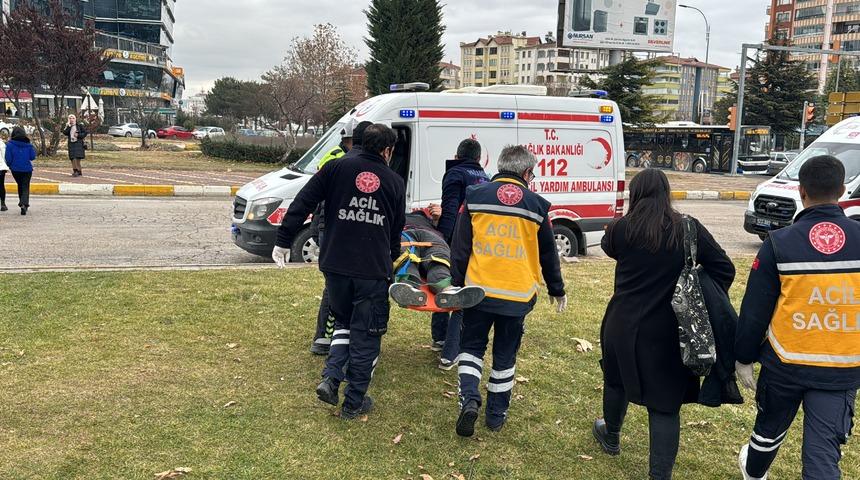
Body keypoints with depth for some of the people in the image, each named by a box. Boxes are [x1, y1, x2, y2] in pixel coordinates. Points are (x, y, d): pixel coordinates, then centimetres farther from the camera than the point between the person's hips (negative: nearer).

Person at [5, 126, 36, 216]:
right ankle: (24, 203, -20)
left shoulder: (10, 145, -7)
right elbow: (32, 157, -3)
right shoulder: (28, 144, -4)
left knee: (20, 185, 21)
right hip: (27, 169, 0)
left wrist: (10, 165, 11)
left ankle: (22, 203, 30)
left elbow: (8, 158, -9)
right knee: (25, 187, 1)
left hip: (15, 169, 1)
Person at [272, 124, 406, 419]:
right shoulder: (395, 182, 7)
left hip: (335, 266, 2)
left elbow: (301, 204, -2)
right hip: (374, 271, -1)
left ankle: (331, 378, 7)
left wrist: (283, 241, 5)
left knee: (343, 322, 24)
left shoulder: (336, 168, 5)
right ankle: (354, 403, 17)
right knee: (365, 336, 10)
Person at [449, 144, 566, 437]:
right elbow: (548, 254, 9)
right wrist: (557, 290, 21)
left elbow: (460, 247, 0)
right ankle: (497, 414, 22)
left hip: (478, 290, 0)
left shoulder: (475, 197, 0)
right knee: (505, 355, 15)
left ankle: (469, 399, -5)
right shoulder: (537, 206, 1)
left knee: (471, 346, 16)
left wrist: (457, 283, 8)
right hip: (517, 295, 0)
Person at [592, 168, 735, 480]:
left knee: (617, 381, 25)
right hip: (669, 332, -1)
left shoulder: (621, 229, -8)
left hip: (624, 326, 1)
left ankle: (611, 437, 49)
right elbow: (724, 269, -5)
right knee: (665, 403, 5)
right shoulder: (689, 229, -8)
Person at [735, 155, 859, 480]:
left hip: (785, 363, 0)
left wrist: (744, 358, 5)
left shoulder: (779, 243, -12)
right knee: (824, 452, 3)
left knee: (770, 428, 24)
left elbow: (754, 311, -7)